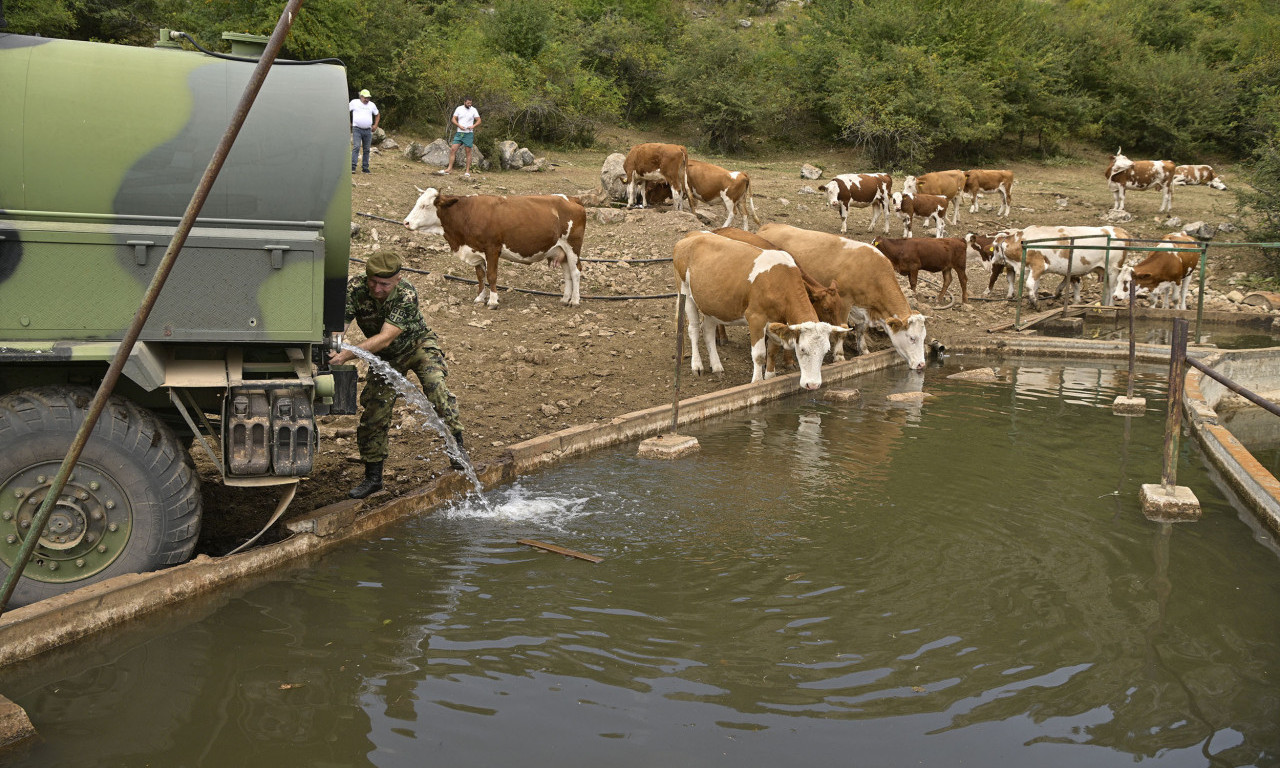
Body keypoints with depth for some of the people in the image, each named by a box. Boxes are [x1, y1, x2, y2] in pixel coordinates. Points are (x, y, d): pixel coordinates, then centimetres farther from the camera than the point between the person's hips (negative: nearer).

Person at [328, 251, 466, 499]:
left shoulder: (407, 295, -34)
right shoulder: (355, 288, -24)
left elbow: (385, 338, -41)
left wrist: (346, 355, -53)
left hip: (418, 345, -3)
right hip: (386, 357, 3)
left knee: (435, 385, -30)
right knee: (373, 413, 0)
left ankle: (456, 448, -20)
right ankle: (373, 478, 15)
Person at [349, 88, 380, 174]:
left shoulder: (372, 105, 11)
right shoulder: (354, 102, 4)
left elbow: (377, 115, 25)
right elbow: (346, 110, 13)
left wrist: (375, 125, 13)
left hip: (368, 130, 4)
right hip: (357, 129, -4)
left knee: (366, 149, 5)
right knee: (356, 147, -16)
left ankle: (365, 168, 11)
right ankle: (353, 167, -18)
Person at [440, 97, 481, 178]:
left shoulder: (473, 110, 1)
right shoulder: (459, 109, 4)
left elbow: (479, 121, 1)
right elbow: (454, 119, 5)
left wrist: (473, 126, -17)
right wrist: (459, 125, -13)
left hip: (469, 134, -2)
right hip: (459, 133, 2)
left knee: (468, 152, 0)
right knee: (453, 149, -5)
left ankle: (467, 171, 5)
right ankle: (449, 169, -3)